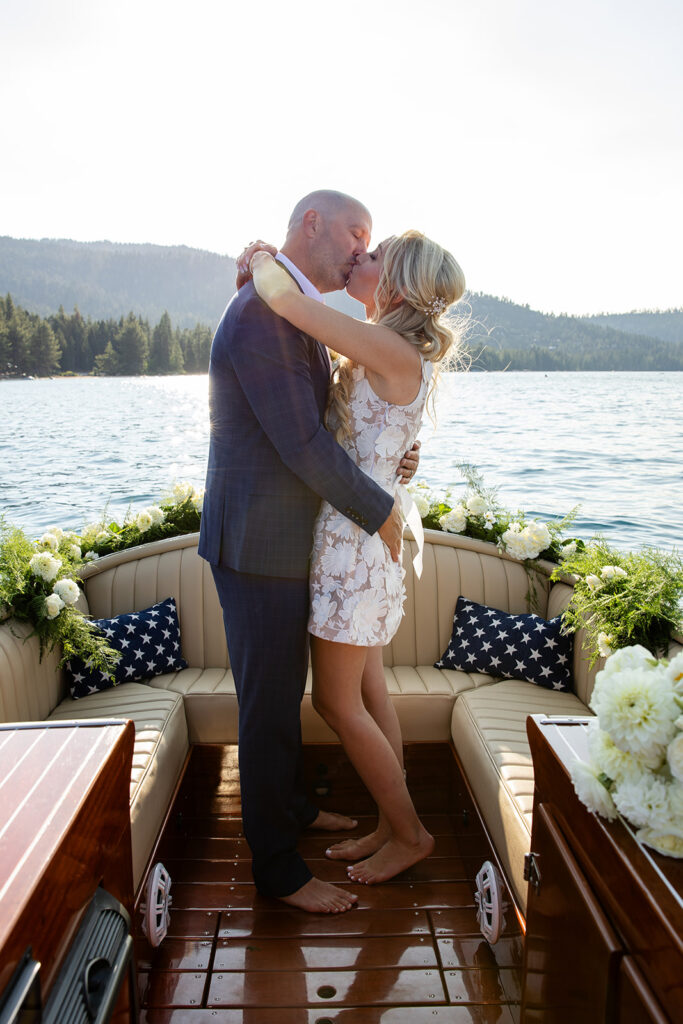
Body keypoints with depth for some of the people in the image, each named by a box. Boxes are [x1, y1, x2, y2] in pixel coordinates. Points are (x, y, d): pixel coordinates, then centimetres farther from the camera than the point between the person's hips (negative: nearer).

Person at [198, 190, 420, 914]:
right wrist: (382, 513, -13)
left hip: (283, 539, 10)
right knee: (269, 707, 3)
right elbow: (300, 444, -25)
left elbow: (320, 423, 18)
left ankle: (289, 805, 44)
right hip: (258, 547, -10)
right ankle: (276, 866, 21)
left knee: (285, 691, 23)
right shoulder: (259, 315, -21)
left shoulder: (294, 318, 13)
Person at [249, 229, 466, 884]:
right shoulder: (392, 355, 9)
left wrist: (261, 261, -6)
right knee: (367, 691, 16)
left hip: (355, 539, -9)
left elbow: (285, 300, -28)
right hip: (362, 535, 9)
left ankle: (409, 834, 21)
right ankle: (392, 827, 31)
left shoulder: (393, 352, -20)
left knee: (336, 702, 3)